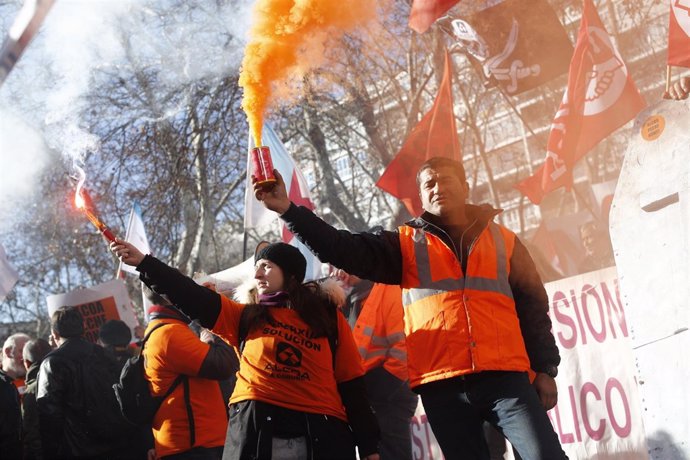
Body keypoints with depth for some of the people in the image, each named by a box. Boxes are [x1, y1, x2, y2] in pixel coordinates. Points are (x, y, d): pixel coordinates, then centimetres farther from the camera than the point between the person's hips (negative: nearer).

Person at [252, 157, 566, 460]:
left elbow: (533, 307, 14)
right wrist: (288, 209, -9)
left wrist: (545, 369, 5)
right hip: (442, 388, 1)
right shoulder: (407, 244, 12)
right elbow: (347, 250, 1)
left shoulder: (502, 240, 14)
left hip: (503, 378, 0)